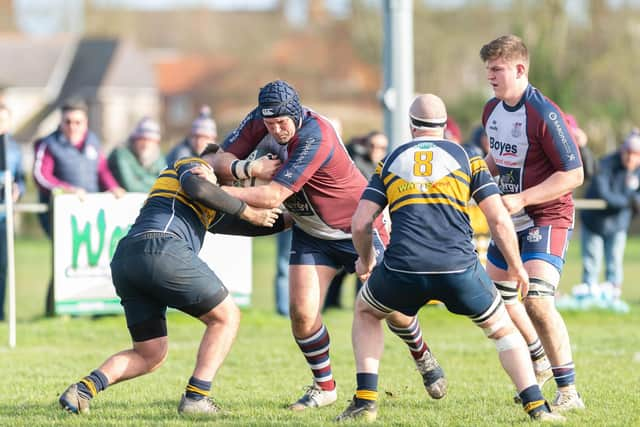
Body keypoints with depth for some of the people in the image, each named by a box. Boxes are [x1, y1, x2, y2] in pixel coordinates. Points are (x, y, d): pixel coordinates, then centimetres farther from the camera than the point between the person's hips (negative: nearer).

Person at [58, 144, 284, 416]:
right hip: (161, 248, -9)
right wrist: (249, 213, -2)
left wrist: (282, 221, 42)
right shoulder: (196, 165, 14)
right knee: (226, 317, 7)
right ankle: (196, 397, -6)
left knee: (150, 356, 15)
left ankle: (83, 389, -7)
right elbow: (196, 187, -8)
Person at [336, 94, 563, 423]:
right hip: (459, 269, 0)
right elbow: (499, 219, 7)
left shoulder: (391, 161, 18)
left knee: (366, 313, 31)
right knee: (502, 329, 22)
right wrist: (516, 267, 21)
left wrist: (365, 260, 32)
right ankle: (536, 406, 6)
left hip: (403, 270, 0)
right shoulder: (465, 158, 15)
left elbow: (360, 223, 12)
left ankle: (365, 401, 16)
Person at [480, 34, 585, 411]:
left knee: (537, 301, -23)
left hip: (548, 218, -9)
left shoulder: (544, 115, -22)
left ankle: (568, 393, -14)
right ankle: (540, 361, 41)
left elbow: (573, 175, -22)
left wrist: (520, 199, -26)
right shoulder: (492, 111, 3)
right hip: (512, 221, 9)